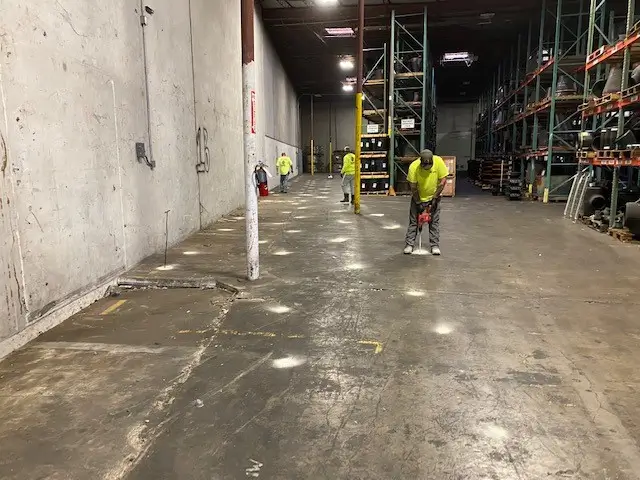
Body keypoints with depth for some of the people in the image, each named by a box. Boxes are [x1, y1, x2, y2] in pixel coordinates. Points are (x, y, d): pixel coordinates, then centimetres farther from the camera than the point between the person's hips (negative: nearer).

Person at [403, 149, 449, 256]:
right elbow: (413, 188, -18)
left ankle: (435, 245, 6)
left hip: (434, 196, 0)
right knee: (413, 220, 0)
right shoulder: (413, 167, -26)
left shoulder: (438, 161, -25)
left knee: (434, 221, 1)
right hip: (418, 197, 0)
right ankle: (409, 244, 6)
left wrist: (435, 197, -15)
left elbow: (443, 181, -16)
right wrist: (418, 203, -16)